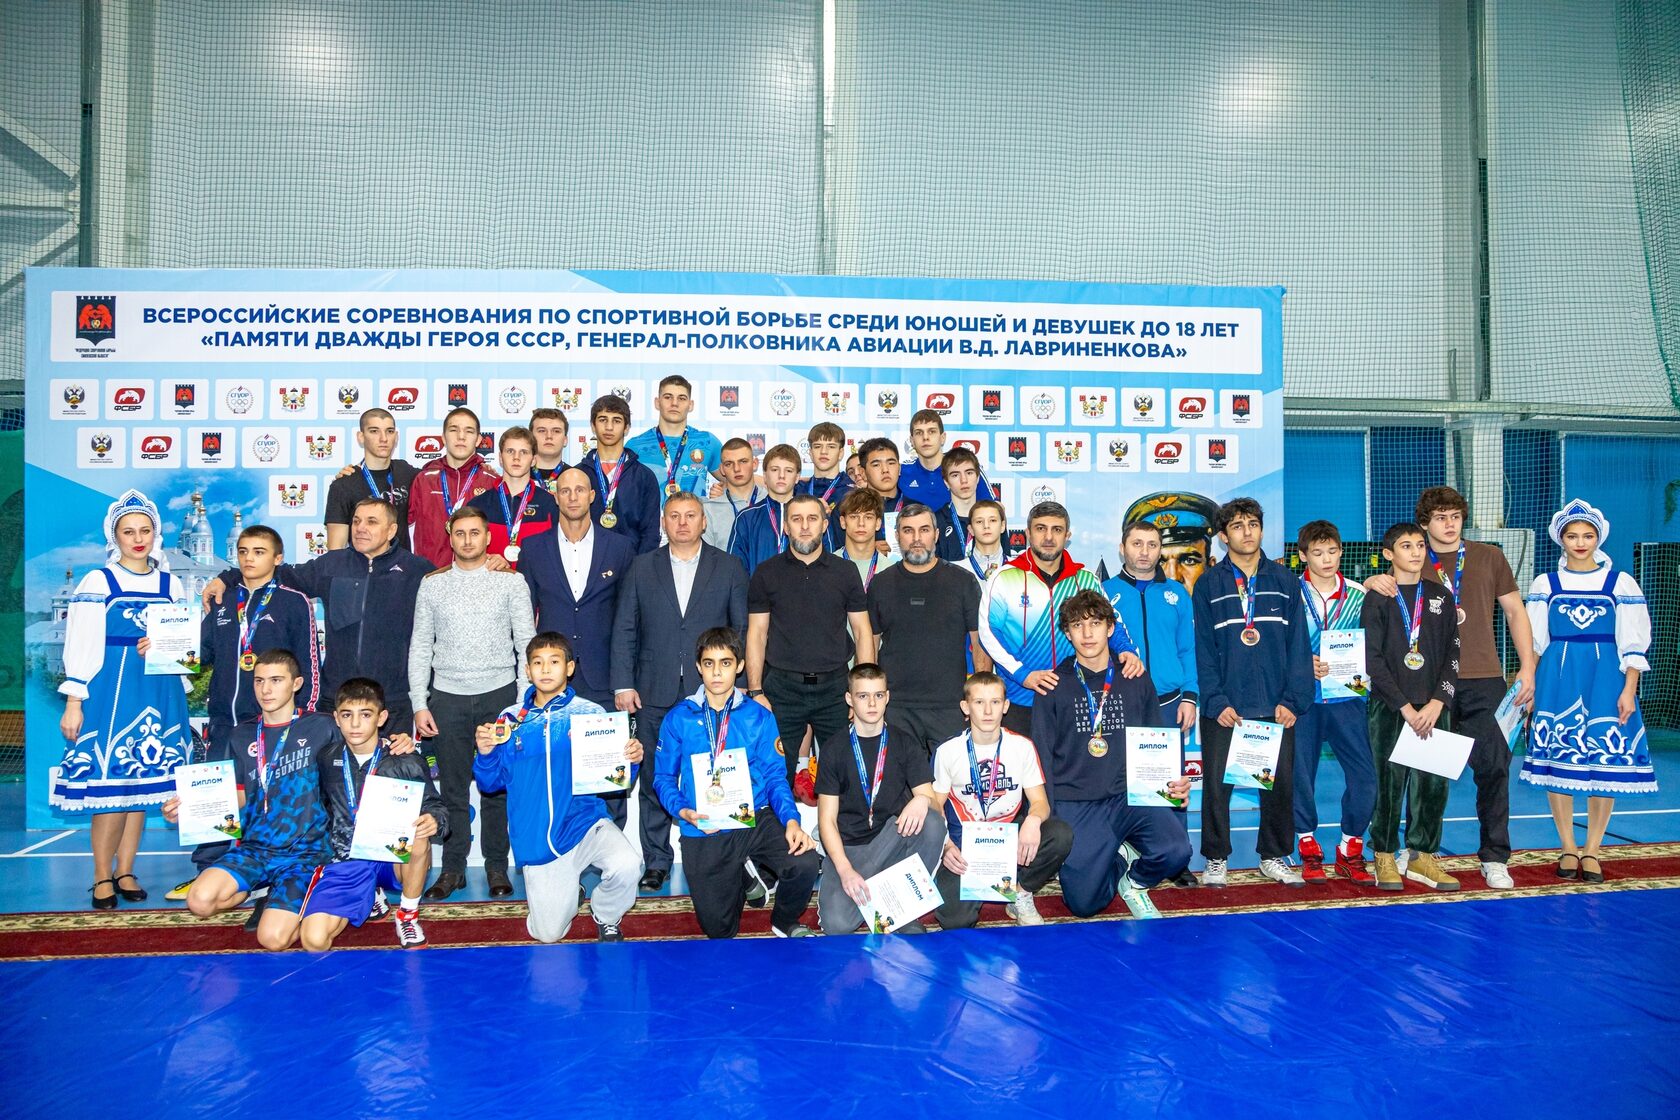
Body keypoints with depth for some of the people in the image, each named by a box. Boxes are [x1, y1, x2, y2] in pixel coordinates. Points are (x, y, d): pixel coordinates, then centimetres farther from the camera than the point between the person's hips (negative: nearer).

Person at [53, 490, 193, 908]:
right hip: (111, 692, -4)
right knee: (111, 783, -6)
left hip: (159, 693, 4)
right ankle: (102, 878, 9)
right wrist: (73, 702, -7)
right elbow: (79, 646, -4)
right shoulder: (98, 582, -1)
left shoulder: (170, 584, 10)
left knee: (143, 783, 8)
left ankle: (125, 871, 20)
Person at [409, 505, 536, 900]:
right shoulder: (433, 584, 7)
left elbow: (527, 643, 2)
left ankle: (497, 867, 15)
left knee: (497, 787, 3)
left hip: (499, 694, -1)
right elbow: (420, 647, 8)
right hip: (448, 697, 1)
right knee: (453, 790, 6)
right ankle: (453, 868, 17)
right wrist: (419, 704, 2)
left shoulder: (511, 582, 3)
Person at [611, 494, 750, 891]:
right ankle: (656, 862, 19)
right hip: (655, 694, 1)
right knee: (654, 782, 6)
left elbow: (744, 628, 5)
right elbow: (624, 630, 7)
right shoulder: (642, 568, 9)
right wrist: (623, 684, 0)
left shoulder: (729, 568, 6)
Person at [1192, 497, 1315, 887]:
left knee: (1280, 783, 8)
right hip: (1224, 708, -1)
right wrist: (1216, 701, -11)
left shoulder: (1284, 581, 7)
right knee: (1216, 784, 1)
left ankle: (1274, 857, 24)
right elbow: (1203, 648, -2)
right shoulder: (1208, 585, 3)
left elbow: (1298, 644, 3)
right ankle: (1216, 859, 15)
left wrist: (1291, 700, -6)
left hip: (1276, 708, 2)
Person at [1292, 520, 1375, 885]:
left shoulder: (1358, 596, 7)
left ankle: (1350, 851, 13)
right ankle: (1309, 850, 19)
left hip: (1346, 697, 2)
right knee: (1300, 774, 2)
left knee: (1365, 775, -4)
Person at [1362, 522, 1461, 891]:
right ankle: (1385, 857, 10)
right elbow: (1373, 660, -6)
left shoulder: (1440, 597, 11)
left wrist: (1437, 702, -5)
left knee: (1434, 784, 3)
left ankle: (1422, 857, 15)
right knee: (1390, 783, -1)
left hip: (1434, 707, 3)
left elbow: (1453, 655, 7)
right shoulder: (1378, 600, 0)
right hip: (1389, 708, -3)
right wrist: (1405, 707, -11)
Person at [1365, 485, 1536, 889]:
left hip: (1482, 680, 0)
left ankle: (1494, 858, 7)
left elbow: (1515, 612, 11)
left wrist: (1527, 666, 3)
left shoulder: (1489, 557, 9)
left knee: (1493, 766, -5)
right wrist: (1373, 582, -15)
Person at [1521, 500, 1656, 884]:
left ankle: (1591, 851, 12)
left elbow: (1633, 643, 3)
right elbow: (1533, 641, 9)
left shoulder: (1620, 583, 4)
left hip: (1605, 678, -1)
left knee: (1606, 762, -1)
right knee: (1557, 760, 1)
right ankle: (1568, 849, 14)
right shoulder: (1545, 584, 6)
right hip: (1558, 679, 1)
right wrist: (1528, 685, 4)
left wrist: (1629, 690, -4)